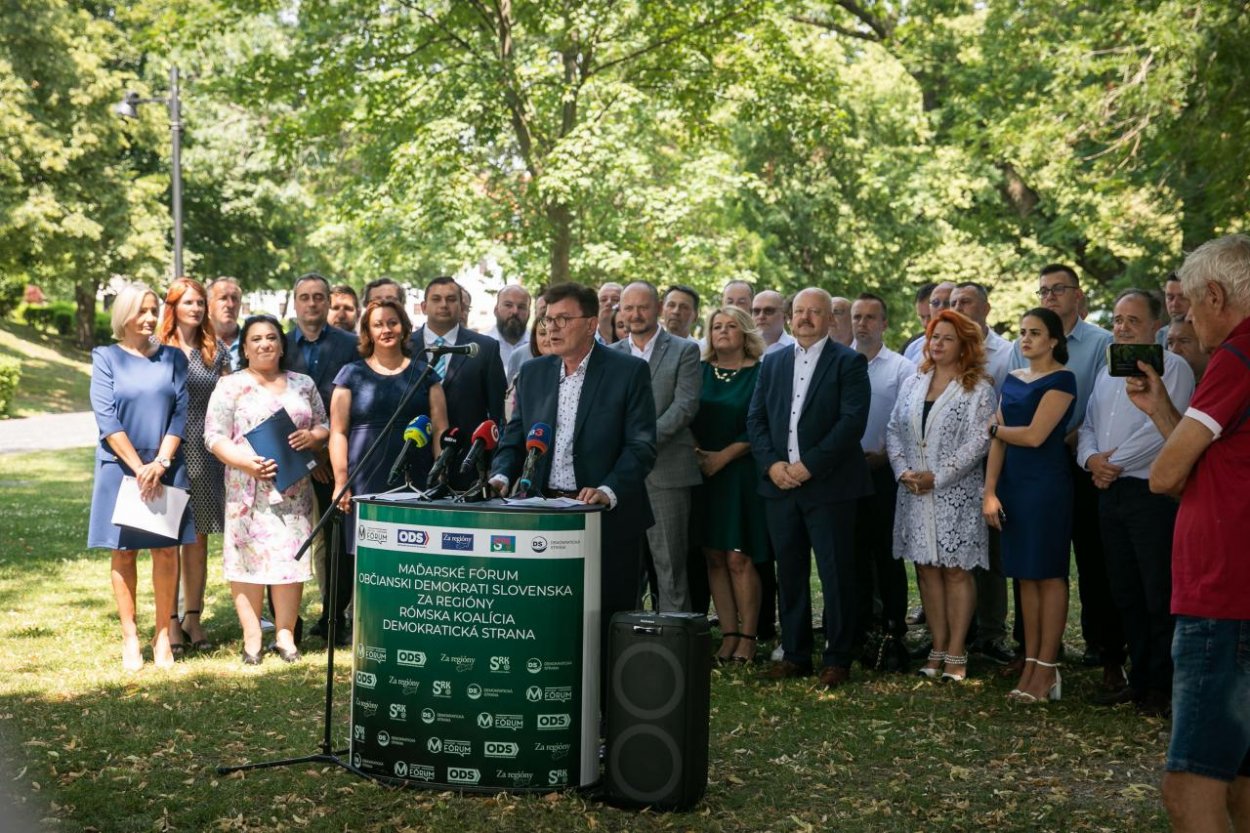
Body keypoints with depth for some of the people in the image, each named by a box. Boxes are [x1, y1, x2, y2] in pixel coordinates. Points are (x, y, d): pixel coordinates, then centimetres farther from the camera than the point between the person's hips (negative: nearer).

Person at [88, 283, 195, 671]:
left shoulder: (172, 357, 8)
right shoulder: (106, 358, 3)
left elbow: (181, 412, 1)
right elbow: (106, 417, -5)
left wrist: (160, 463, -11)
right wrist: (138, 466, -12)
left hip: (167, 469, 1)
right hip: (121, 467, -1)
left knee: (166, 550, 1)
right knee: (124, 551, 3)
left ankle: (163, 635, 10)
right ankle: (130, 638, 10)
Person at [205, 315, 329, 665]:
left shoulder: (303, 384, 14)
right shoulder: (231, 386, 3)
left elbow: (324, 426, 15)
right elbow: (214, 435, -3)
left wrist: (312, 437, -8)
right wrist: (246, 462, -18)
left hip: (294, 488, 3)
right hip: (248, 488, -3)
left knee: (292, 557, 1)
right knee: (248, 557, -4)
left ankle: (285, 635, 10)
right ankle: (252, 638, 3)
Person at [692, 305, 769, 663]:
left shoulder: (760, 374, 0)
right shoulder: (700, 372, 12)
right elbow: (688, 418, 10)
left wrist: (722, 457, -12)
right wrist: (696, 454, -6)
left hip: (742, 475, -4)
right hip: (703, 475, 4)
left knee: (739, 558, -7)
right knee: (714, 557, 2)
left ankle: (748, 637, 2)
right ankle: (728, 634, 8)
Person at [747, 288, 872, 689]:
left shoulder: (849, 362, -1)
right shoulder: (773, 363, 15)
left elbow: (853, 421, -11)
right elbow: (756, 418, 11)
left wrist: (809, 465, -16)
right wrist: (771, 463, -6)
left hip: (828, 486, -5)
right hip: (780, 485, 5)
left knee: (836, 573, 0)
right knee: (789, 573, 9)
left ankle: (837, 658, 10)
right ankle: (795, 655, 18)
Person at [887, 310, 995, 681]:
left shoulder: (978, 389, -5)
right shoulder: (913, 384, 12)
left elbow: (978, 441, -13)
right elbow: (894, 430, 10)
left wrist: (937, 477, -15)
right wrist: (903, 471, -5)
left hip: (956, 494, -5)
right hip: (915, 493, 5)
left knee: (956, 570, 0)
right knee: (927, 568, 7)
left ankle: (956, 652, 7)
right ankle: (938, 647, 16)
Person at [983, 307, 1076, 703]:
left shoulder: (1061, 380, -6)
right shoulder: (1012, 380, 14)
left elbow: (1035, 435, -15)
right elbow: (998, 441, 9)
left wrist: (995, 427, 1)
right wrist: (990, 492, 1)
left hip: (1047, 484, -7)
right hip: (1013, 482, 7)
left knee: (1048, 573, -3)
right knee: (1024, 574, 8)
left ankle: (1047, 668, 1)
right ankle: (1030, 664, 13)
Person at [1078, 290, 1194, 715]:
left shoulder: (1172, 367, -6)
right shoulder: (1108, 373, 18)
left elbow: (1161, 429, -17)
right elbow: (1088, 426, 17)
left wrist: (1113, 461, -12)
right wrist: (1090, 458, -4)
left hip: (1151, 493, -7)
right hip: (1110, 493, 8)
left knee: (1159, 596, -2)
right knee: (1125, 594, 12)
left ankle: (1161, 687, 7)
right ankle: (1138, 678, 22)